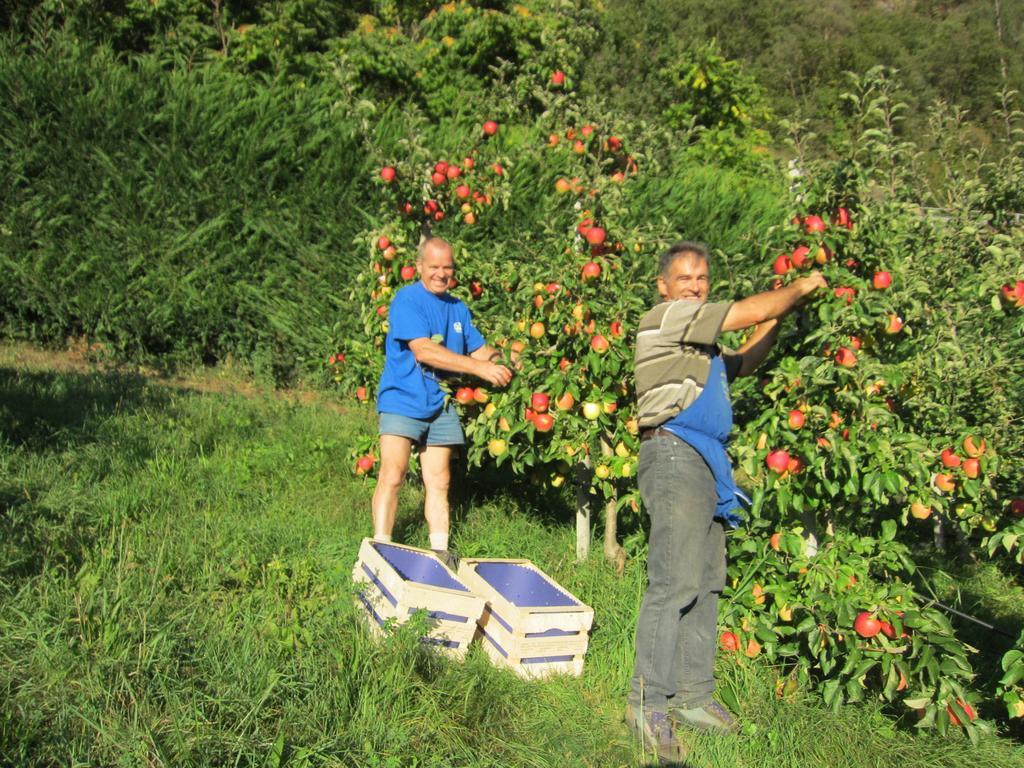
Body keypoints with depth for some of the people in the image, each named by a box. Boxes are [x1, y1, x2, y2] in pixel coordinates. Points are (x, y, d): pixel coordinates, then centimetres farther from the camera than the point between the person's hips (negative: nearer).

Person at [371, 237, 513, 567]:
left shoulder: (458, 308, 15)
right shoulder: (406, 300, -8)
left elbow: (479, 349, 19)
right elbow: (424, 350, -19)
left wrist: (502, 359, -6)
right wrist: (480, 368, -22)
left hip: (440, 405, 6)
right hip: (403, 401, -6)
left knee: (438, 482, 6)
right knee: (392, 475, -12)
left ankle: (441, 553, 10)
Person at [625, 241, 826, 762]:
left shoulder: (699, 340, 25)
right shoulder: (665, 317, -4)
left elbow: (743, 363, 34)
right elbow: (750, 311, -7)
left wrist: (781, 315, 23)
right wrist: (800, 288, 9)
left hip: (704, 463, 10)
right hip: (675, 454, -10)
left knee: (704, 584, 9)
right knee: (674, 583, -14)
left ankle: (693, 696, 15)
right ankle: (648, 704, -9)